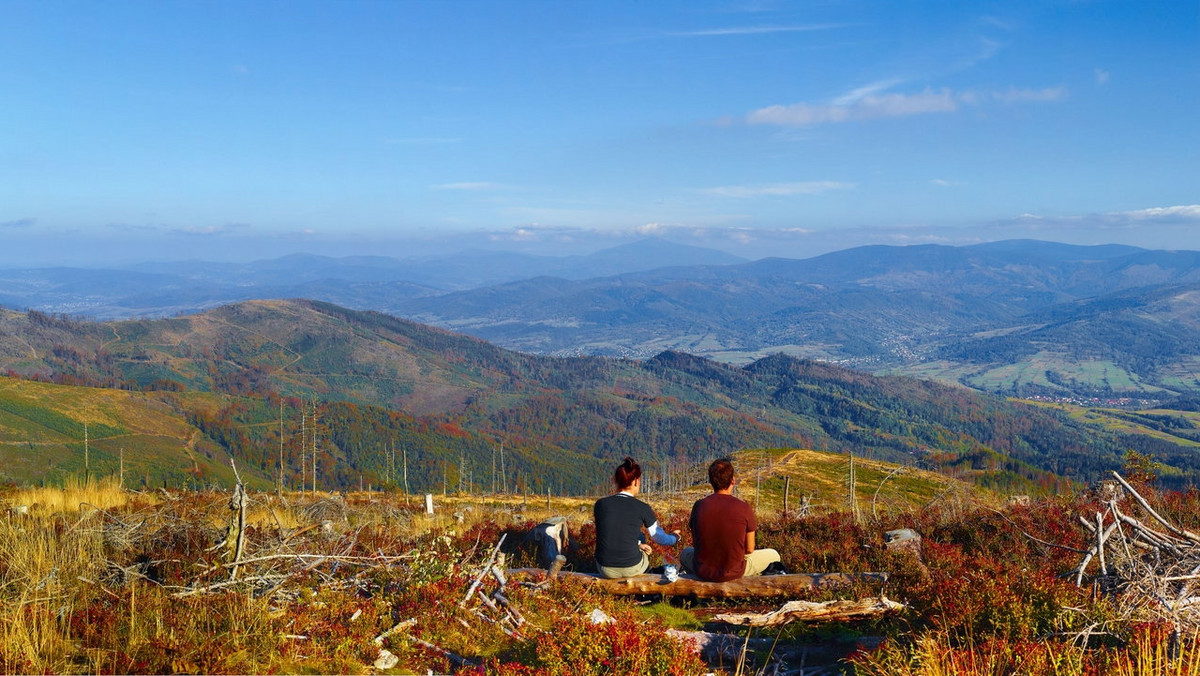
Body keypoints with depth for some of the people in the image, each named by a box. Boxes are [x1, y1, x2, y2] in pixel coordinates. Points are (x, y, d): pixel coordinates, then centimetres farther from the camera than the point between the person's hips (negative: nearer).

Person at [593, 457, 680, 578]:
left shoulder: (600, 504, -4)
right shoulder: (642, 508, -10)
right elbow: (660, 538, 4)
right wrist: (675, 537, 27)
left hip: (605, 570, 2)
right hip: (632, 569, -2)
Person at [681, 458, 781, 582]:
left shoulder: (699, 506, -9)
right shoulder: (744, 509, -15)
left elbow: (696, 542, 4)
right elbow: (749, 549, -5)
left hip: (703, 572, 2)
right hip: (734, 573, -2)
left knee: (685, 553, 38)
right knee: (773, 555, 23)